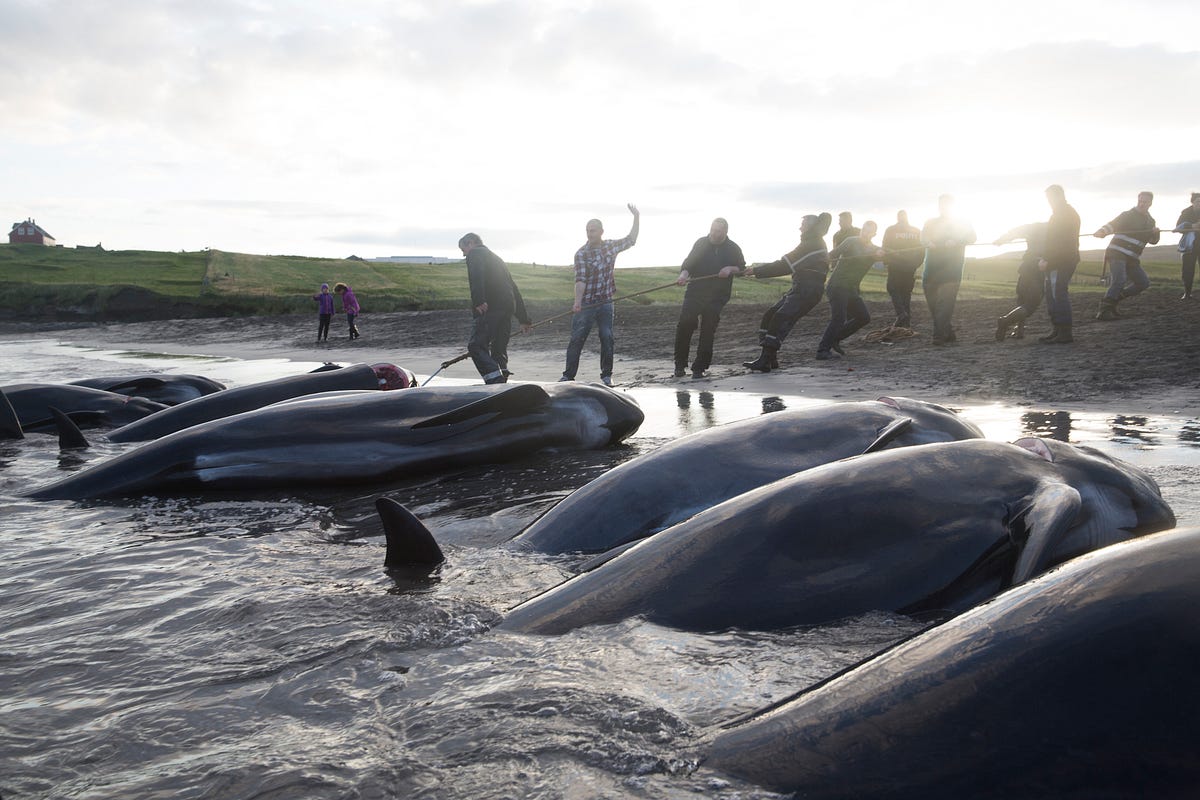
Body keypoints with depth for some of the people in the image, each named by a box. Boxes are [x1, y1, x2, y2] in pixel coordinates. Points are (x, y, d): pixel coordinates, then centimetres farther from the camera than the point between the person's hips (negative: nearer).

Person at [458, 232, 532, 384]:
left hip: (490, 308, -9)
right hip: (508, 308, 9)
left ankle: (496, 383, -27)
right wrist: (524, 319, 34)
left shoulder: (475, 254, 7)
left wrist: (479, 300, -31)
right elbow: (514, 289, 33)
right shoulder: (497, 259, 33)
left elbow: (476, 276, -17)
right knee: (499, 350, 13)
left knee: (476, 346, -13)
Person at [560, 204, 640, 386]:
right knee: (577, 339, -3)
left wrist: (636, 217, 15)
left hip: (606, 303, 3)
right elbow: (580, 280, -16)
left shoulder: (611, 246, 5)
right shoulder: (581, 253, -7)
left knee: (607, 338, 1)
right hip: (586, 303, -3)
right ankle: (568, 375, 3)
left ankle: (606, 375, 12)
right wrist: (577, 302, -29)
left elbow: (631, 240, 21)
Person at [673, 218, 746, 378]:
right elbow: (689, 263, 4)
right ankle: (680, 365, -2)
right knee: (685, 324, -13)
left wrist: (730, 269, -8)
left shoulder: (733, 249, 5)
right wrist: (684, 273, -17)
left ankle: (699, 368, 4)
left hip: (716, 297, 0)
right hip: (695, 292, 0)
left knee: (708, 330, -5)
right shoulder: (701, 243, 5)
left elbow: (742, 269, 13)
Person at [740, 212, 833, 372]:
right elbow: (786, 265, 21)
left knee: (780, 320, -19)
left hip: (807, 292, -10)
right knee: (770, 316, 1)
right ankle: (770, 359, -1)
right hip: (798, 289, 10)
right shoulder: (812, 243, 24)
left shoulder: (813, 244, -9)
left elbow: (785, 265, -14)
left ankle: (765, 361, -22)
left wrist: (757, 271, -11)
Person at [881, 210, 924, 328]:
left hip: (895, 265, -3)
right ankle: (907, 322, 9)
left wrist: (886, 262, 8)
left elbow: (885, 248, -5)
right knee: (907, 292, 11)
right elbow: (922, 249, 6)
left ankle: (901, 313, -17)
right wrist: (917, 264, 14)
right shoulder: (917, 231, 6)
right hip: (911, 267, 3)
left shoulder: (891, 230, -3)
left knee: (893, 289, 5)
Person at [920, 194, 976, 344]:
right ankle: (948, 333, 15)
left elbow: (971, 237, -3)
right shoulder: (931, 223, 20)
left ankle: (940, 336, -18)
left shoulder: (962, 223, 13)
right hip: (931, 270, 4)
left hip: (950, 271, -4)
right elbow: (923, 237, 3)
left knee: (944, 304, -15)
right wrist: (929, 243, -20)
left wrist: (956, 241, -22)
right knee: (932, 304, 4)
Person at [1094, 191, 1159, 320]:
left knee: (1143, 283, 5)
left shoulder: (1150, 221, 17)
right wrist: (1102, 232, -41)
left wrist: (1155, 233, -5)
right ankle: (1104, 311, -26)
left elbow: (1153, 241, 19)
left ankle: (1114, 299, 13)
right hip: (1117, 253, -8)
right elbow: (1112, 225, -19)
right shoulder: (1128, 215, -5)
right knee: (1120, 280, -25)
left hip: (1132, 258, 8)